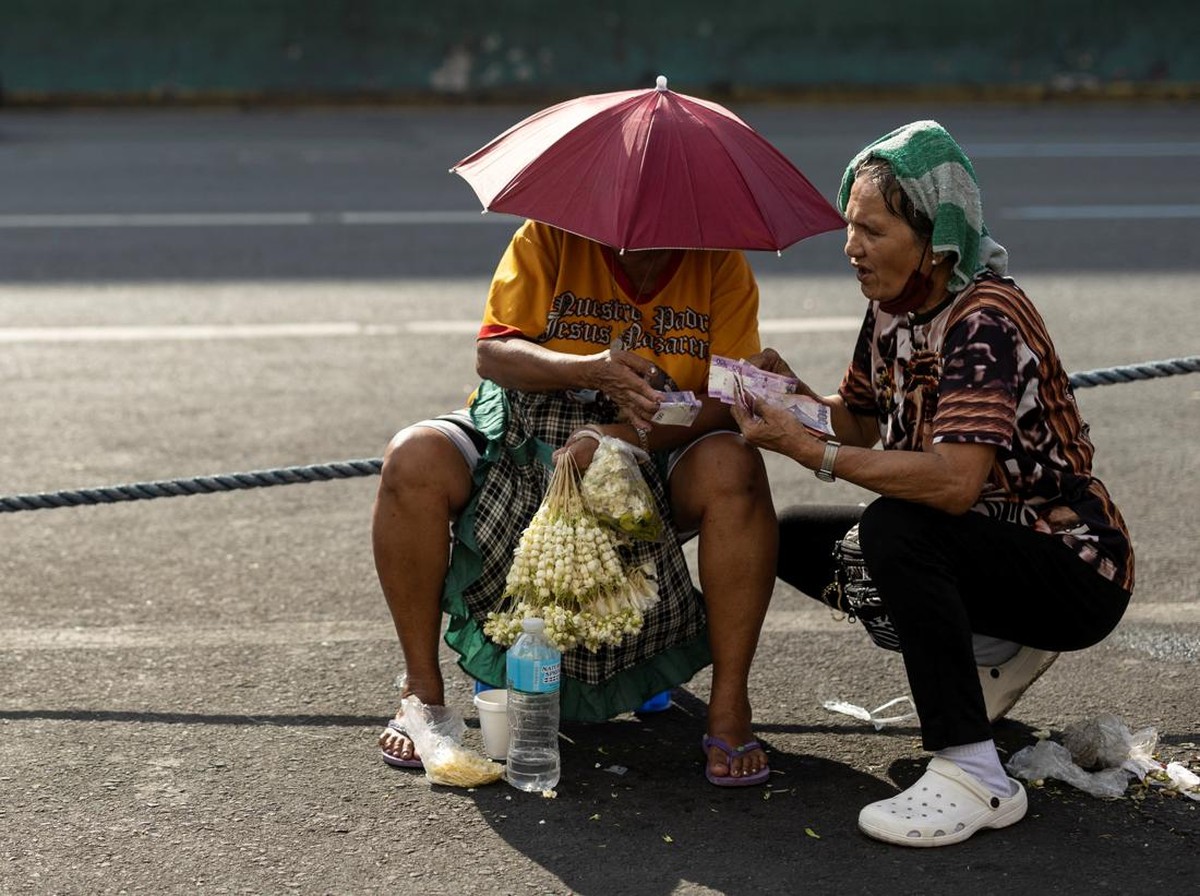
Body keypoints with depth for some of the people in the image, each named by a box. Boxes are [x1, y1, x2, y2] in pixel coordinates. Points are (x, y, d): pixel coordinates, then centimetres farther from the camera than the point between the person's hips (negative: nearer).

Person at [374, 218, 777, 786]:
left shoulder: (720, 265, -7)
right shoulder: (552, 237, -8)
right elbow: (492, 351, -13)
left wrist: (627, 436, -31)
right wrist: (591, 370, -32)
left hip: (651, 463, 0)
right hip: (525, 451, 1)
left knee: (735, 470, -32)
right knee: (413, 460, -26)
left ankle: (729, 711, -22)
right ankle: (423, 690, -11)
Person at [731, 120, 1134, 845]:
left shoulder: (984, 321, -25)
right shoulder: (894, 309, 1)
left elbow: (955, 480, -37)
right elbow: (861, 424, 14)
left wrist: (810, 451, -33)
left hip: (1074, 574, -9)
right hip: (980, 546, 9)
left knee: (898, 529, -33)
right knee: (793, 536, 5)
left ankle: (974, 777, -29)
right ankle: (994, 651, 12)